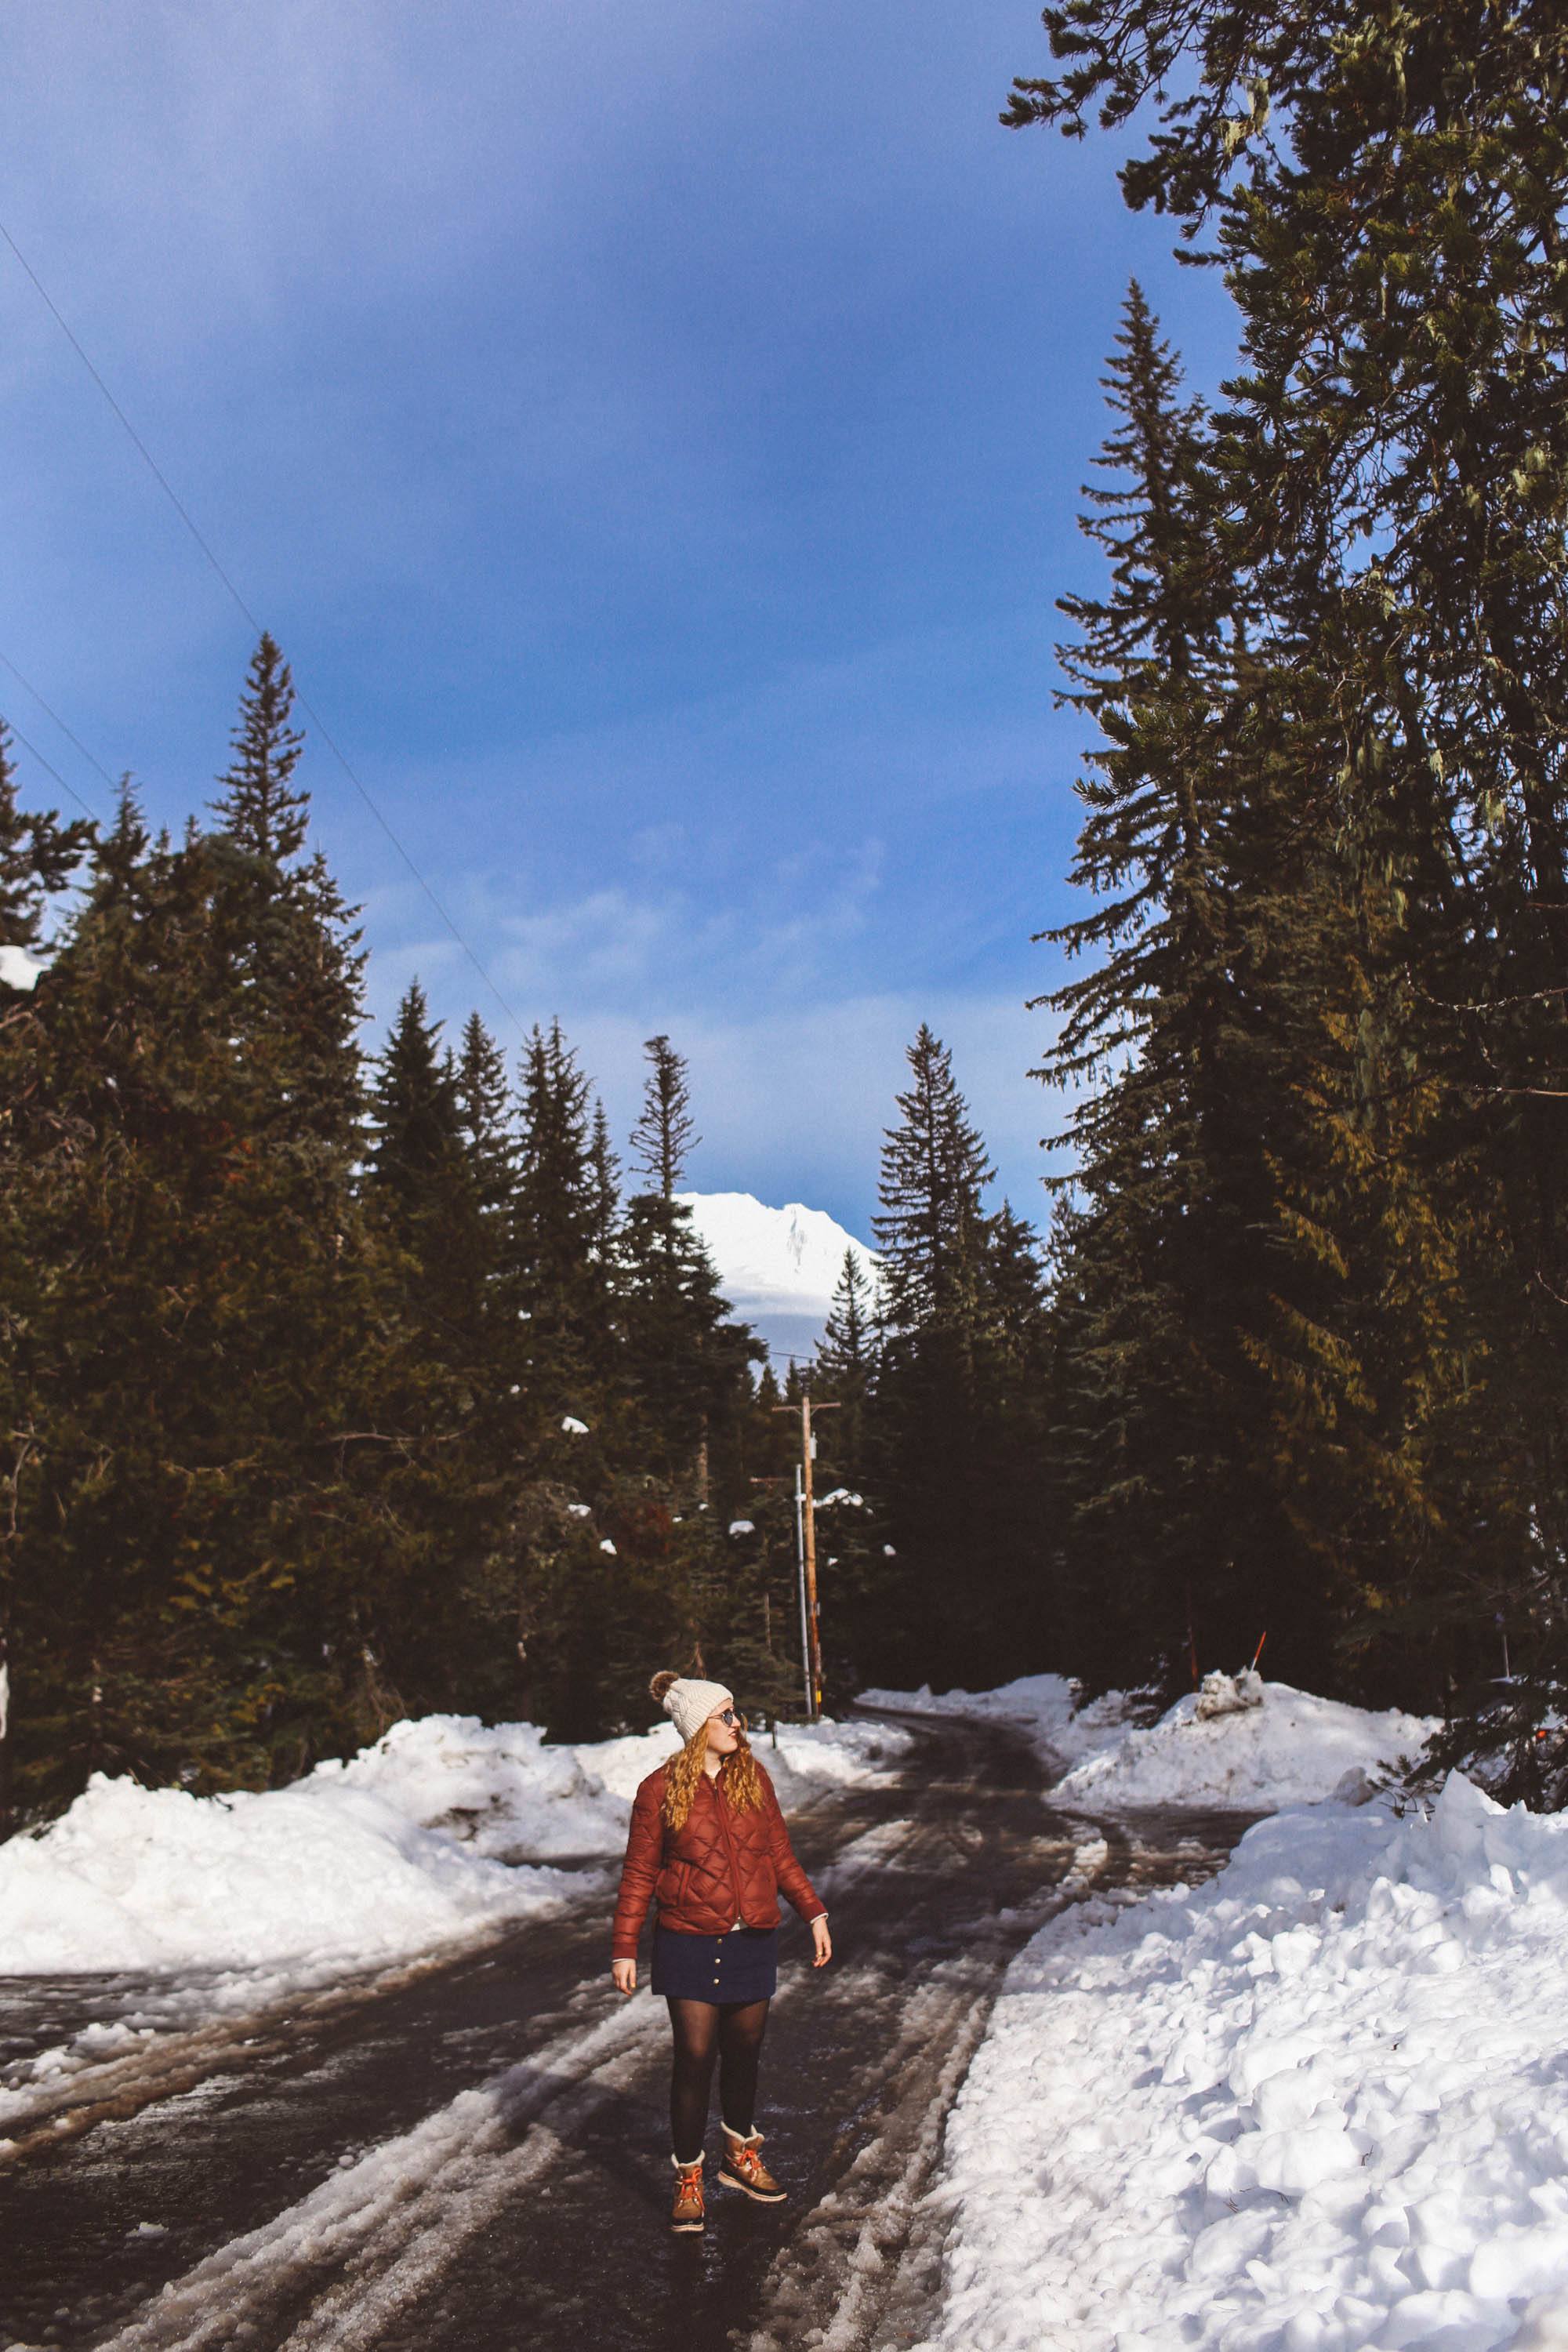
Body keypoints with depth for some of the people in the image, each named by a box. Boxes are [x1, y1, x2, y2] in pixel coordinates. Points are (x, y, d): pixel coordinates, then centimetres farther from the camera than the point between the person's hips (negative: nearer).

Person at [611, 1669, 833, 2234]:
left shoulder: (753, 1777, 2)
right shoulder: (661, 1789, -7)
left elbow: (780, 1854, 10)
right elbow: (639, 1875, -2)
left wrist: (813, 1913, 5)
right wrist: (624, 1949, -3)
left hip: (753, 1942, 3)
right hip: (690, 1944, -3)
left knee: (744, 2053, 14)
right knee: (695, 2060, -1)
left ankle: (741, 2157, 35)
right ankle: (688, 2178, 17)